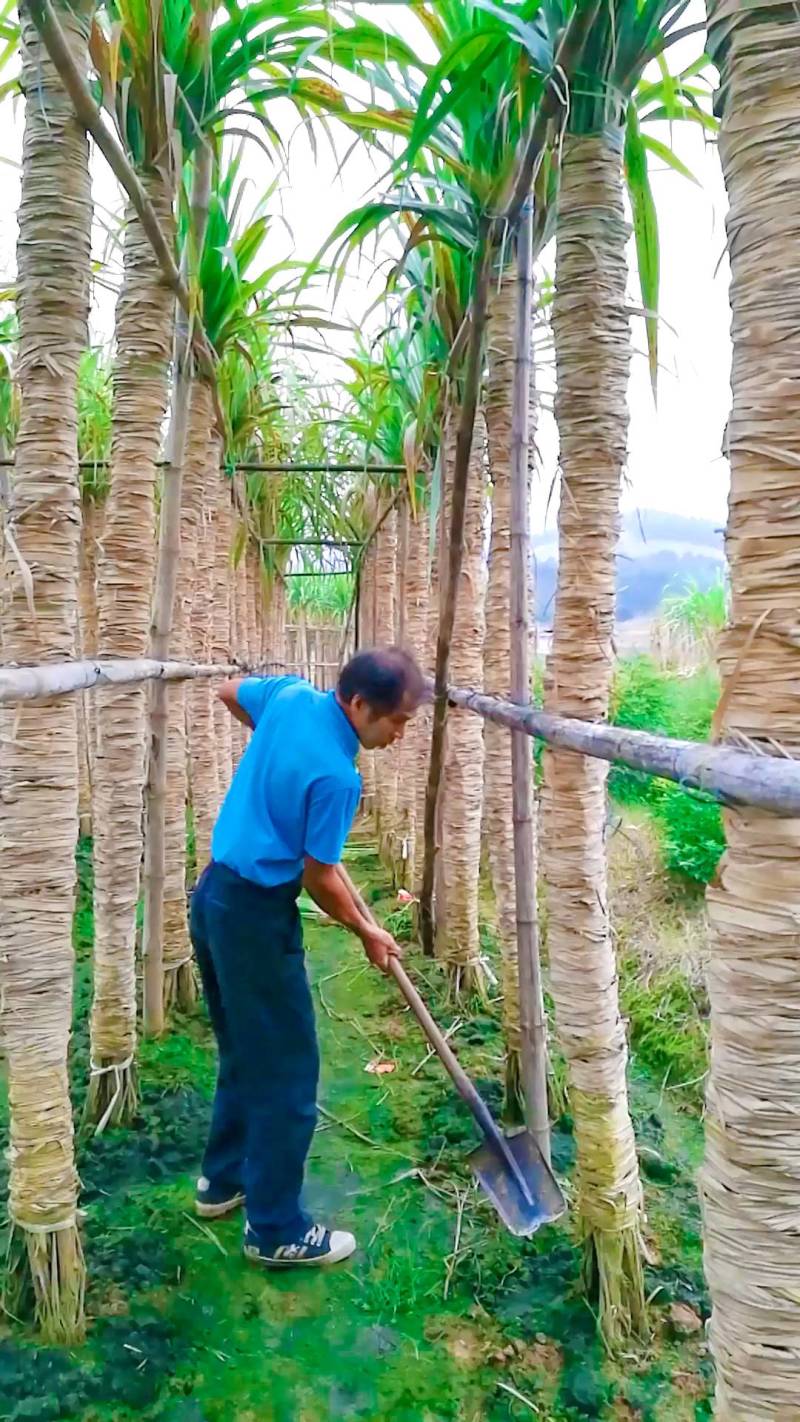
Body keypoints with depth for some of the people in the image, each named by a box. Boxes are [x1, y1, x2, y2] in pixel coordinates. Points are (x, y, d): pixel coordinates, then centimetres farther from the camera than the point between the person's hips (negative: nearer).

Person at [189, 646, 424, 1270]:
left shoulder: (292, 694, -3)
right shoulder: (336, 775, -25)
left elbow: (229, 691, 18)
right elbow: (319, 878, -15)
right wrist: (366, 931, 2)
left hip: (215, 895, 9)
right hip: (257, 915, -9)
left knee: (243, 1054, 23)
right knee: (287, 1073, 4)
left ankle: (224, 1179, 39)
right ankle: (278, 1230, 18)